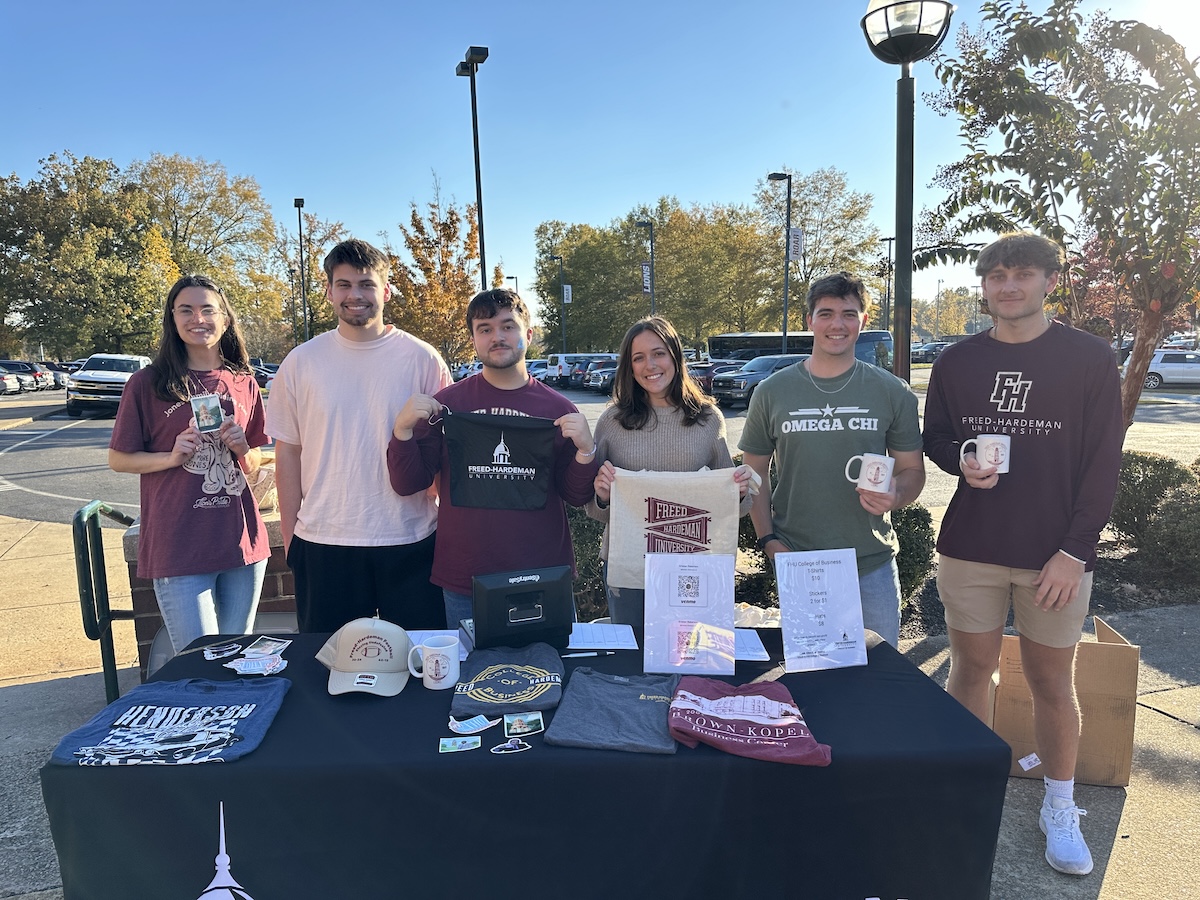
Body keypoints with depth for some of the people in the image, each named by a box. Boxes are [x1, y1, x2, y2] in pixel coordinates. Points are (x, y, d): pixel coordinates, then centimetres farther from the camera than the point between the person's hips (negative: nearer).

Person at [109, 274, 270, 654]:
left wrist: (242, 448, -5)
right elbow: (118, 459, 3)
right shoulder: (147, 383, -2)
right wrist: (172, 457, -13)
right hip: (179, 547, -3)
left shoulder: (244, 383, 9)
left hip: (241, 541, 4)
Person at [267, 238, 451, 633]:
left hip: (410, 541, -1)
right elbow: (288, 453, 7)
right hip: (323, 543, 1)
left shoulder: (422, 359, -1)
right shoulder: (301, 362, 3)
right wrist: (290, 538, 4)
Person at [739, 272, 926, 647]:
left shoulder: (892, 392, 1)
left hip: (873, 564, 0)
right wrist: (767, 539, -5)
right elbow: (755, 473, 5)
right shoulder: (772, 393, 0)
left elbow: (912, 469, 7)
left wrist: (894, 496, -16)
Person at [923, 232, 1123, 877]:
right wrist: (961, 462, -11)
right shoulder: (956, 362, 5)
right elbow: (934, 437, 13)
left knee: (1051, 681, 10)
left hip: (1055, 555, -2)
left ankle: (1060, 809, 30)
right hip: (970, 549, 2)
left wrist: (1074, 551, -11)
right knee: (971, 670, 11)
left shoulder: (1089, 358, -2)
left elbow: (1103, 463, -4)